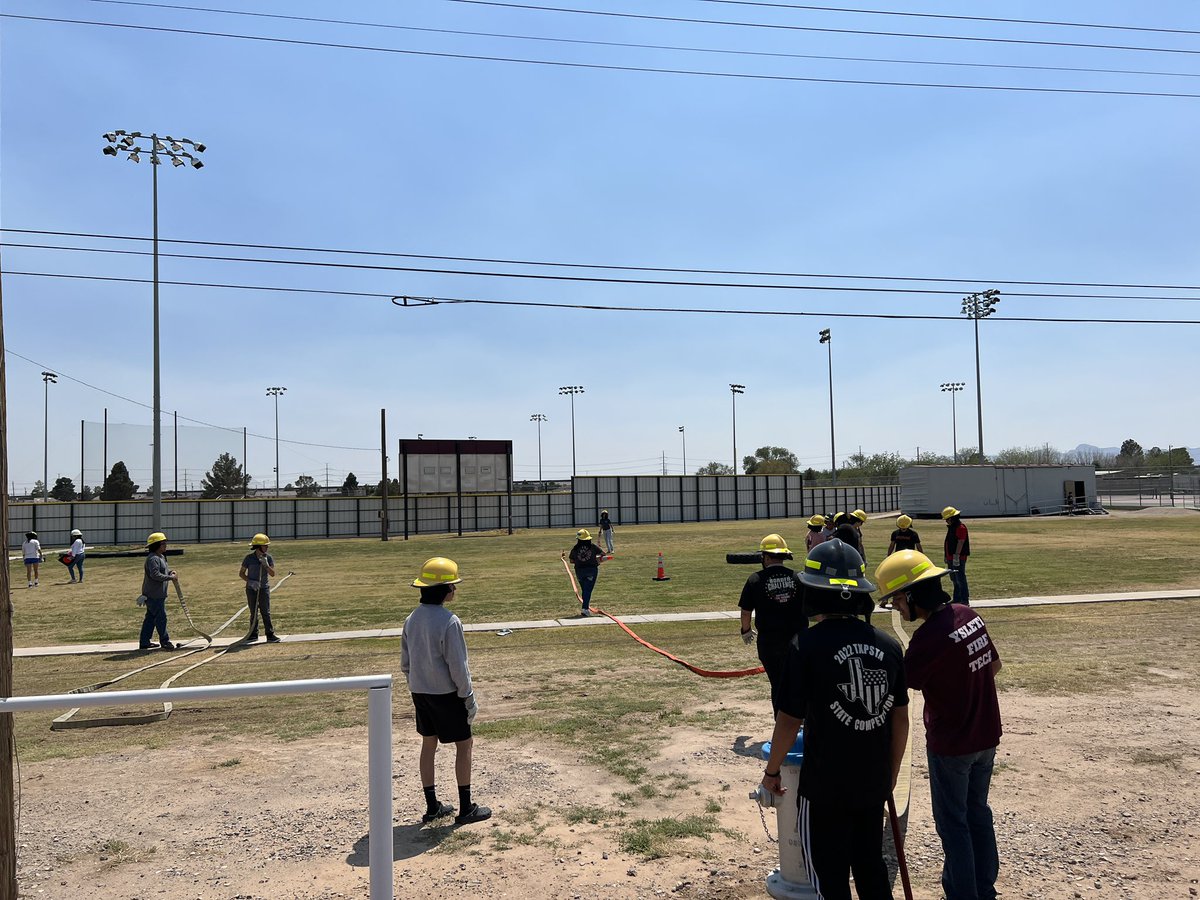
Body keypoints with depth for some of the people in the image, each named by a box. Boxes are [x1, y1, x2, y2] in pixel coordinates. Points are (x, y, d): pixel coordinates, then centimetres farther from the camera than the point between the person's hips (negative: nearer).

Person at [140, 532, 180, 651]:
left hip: (159, 594, 11)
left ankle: (144, 642, 21)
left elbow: (164, 569, 23)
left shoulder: (161, 557, 15)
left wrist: (171, 571, 2)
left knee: (151, 617, 15)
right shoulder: (153, 559, -18)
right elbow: (156, 575, -26)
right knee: (161, 617, -4)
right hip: (154, 595, -11)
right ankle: (164, 641, 4)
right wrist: (171, 577, -22)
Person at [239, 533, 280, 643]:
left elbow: (273, 574, -6)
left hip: (264, 588, 0)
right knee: (253, 612, 10)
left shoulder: (268, 557, -3)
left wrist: (266, 565, -22)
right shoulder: (249, 557, -7)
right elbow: (241, 573, -1)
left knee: (266, 612, -4)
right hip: (251, 589, 0)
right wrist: (250, 581, -16)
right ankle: (253, 634, 22)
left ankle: (270, 635, -5)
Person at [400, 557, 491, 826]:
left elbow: (405, 663, 9)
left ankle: (432, 806, 26)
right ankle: (466, 808, 13)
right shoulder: (449, 621, -21)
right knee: (464, 744, 7)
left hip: (419, 692, 7)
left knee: (428, 744, 17)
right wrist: (469, 699, -10)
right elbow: (458, 667, -19)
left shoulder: (411, 619, 1)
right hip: (446, 693, -7)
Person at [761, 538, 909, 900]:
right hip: (874, 783, 5)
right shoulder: (888, 644, -4)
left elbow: (790, 721, -14)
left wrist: (772, 772, 2)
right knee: (871, 867, 22)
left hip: (825, 787, -5)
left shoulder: (807, 646, -19)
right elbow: (900, 718, 4)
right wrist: (891, 773, 19)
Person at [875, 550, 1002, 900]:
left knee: (953, 822, 9)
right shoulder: (969, 615, -4)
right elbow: (994, 666, 9)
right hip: (987, 735, 8)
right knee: (978, 811, 22)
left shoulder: (929, 637, -28)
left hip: (950, 745, -8)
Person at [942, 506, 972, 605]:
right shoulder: (951, 527, 17)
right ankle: (957, 600, 23)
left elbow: (960, 543, -20)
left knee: (960, 579, -9)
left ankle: (965, 601, -5)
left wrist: (956, 556, -25)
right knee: (954, 580, 15)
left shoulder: (960, 527, -14)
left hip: (958, 558, -10)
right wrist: (947, 557, 20)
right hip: (951, 558, 10)